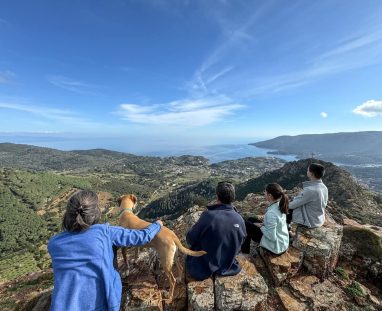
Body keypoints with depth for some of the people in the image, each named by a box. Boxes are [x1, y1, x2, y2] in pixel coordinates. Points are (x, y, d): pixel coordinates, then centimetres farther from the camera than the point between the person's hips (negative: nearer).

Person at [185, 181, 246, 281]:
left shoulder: (208, 215, -32)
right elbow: (240, 242, 0)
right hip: (228, 265, 5)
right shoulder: (240, 219, -18)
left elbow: (190, 239, -17)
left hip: (204, 269, -4)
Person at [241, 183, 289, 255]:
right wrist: (263, 224, 1)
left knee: (247, 224, -2)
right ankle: (245, 246, 26)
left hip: (276, 247, -8)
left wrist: (261, 227, -14)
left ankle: (245, 249, 19)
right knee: (250, 220, 12)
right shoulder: (279, 204, -7)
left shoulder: (271, 213, -34)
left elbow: (272, 237, -29)